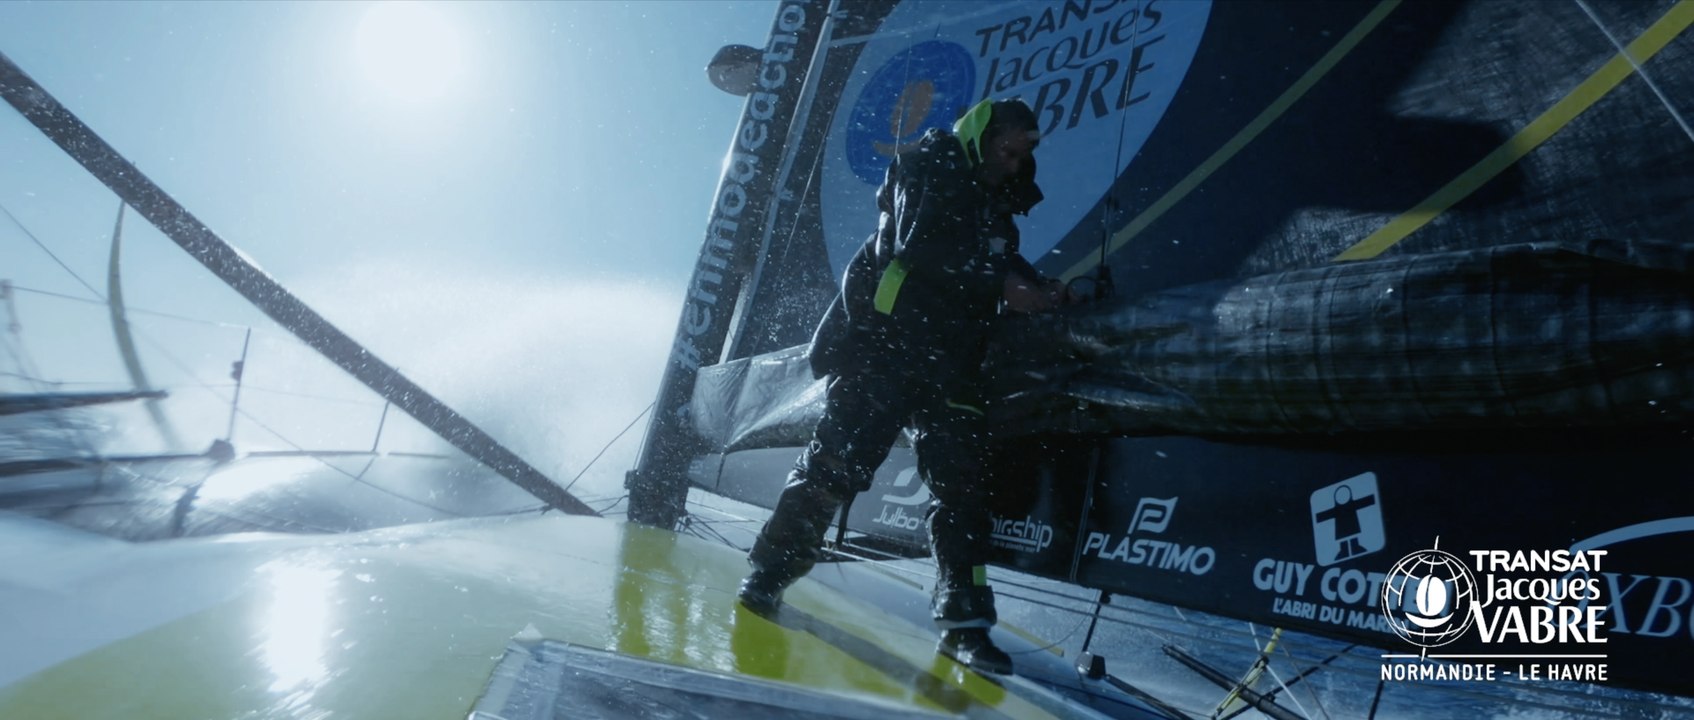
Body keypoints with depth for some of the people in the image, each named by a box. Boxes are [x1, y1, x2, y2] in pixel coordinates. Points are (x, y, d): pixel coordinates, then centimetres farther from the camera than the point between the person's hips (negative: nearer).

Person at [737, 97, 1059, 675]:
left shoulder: (993, 204, 22)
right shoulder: (931, 167, -1)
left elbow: (1004, 265, 22)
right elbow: (922, 246, -17)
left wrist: (1043, 292, 2)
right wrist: (999, 284, -17)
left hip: (946, 362, 7)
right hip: (883, 343, -7)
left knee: (964, 485, 1)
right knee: (837, 461, -7)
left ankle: (963, 620, 7)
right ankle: (768, 573, 9)